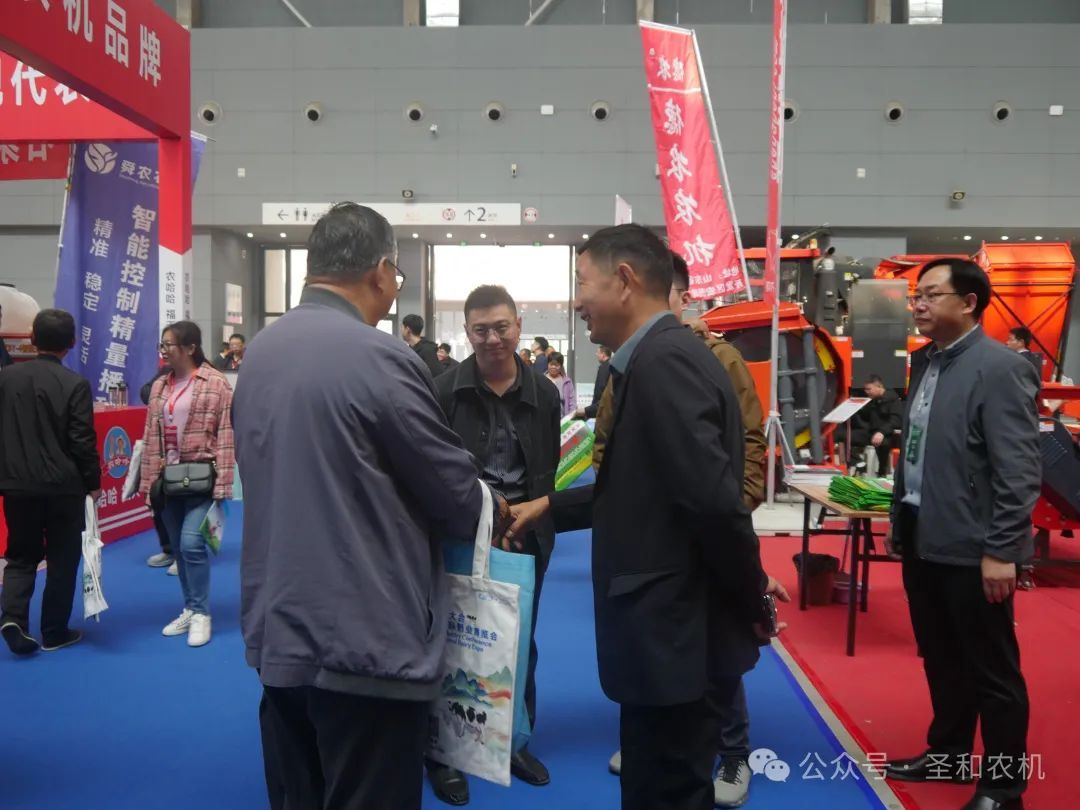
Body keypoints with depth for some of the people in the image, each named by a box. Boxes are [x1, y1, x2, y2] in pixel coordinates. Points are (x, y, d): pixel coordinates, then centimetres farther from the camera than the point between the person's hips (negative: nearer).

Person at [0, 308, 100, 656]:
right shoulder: (75, 384, -12)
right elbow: (82, 440, -12)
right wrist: (94, 482, 0)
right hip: (64, 486, -3)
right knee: (62, 559, 9)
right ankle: (54, 632, 16)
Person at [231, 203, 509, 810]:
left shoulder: (259, 353, 6)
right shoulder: (380, 357, -17)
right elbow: (456, 493, -11)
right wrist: (490, 511, 12)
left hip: (280, 633, 8)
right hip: (363, 642, -8)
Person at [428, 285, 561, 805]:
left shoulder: (543, 394, 0)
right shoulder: (444, 391, -10)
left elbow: (547, 473, 4)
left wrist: (532, 517, -5)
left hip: (524, 539, 4)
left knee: (520, 644, 17)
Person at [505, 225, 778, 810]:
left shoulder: (663, 360, -22)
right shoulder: (657, 357, 9)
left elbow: (715, 499, -27)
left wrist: (752, 602, -13)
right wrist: (550, 506, 13)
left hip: (673, 629, -9)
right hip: (669, 624, 9)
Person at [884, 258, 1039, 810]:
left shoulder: (1000, 368, -15)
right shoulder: (924, 361, 9)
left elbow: (1019, 471, -18)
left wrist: (1001, 551, -18)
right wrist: (899, 520, 15)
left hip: (970, 549, -7)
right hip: (923, 541, 7)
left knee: (992, 671, 9)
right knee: (941, 661, 21)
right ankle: (947, 755, 38)